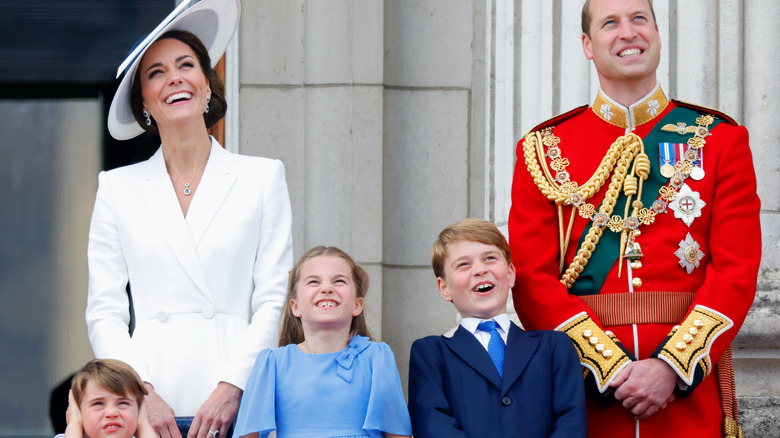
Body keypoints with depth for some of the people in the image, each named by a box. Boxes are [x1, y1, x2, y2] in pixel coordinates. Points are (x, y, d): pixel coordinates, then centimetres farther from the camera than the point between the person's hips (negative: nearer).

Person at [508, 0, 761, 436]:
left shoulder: (720, 140, 6)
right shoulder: (545, 149, 6)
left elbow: (737, 269, -2)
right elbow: (533, 279, -1)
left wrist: (672, 367, -15)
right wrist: (609, 367, -14)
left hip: (691, 385, 0)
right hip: (584, 394, 0)